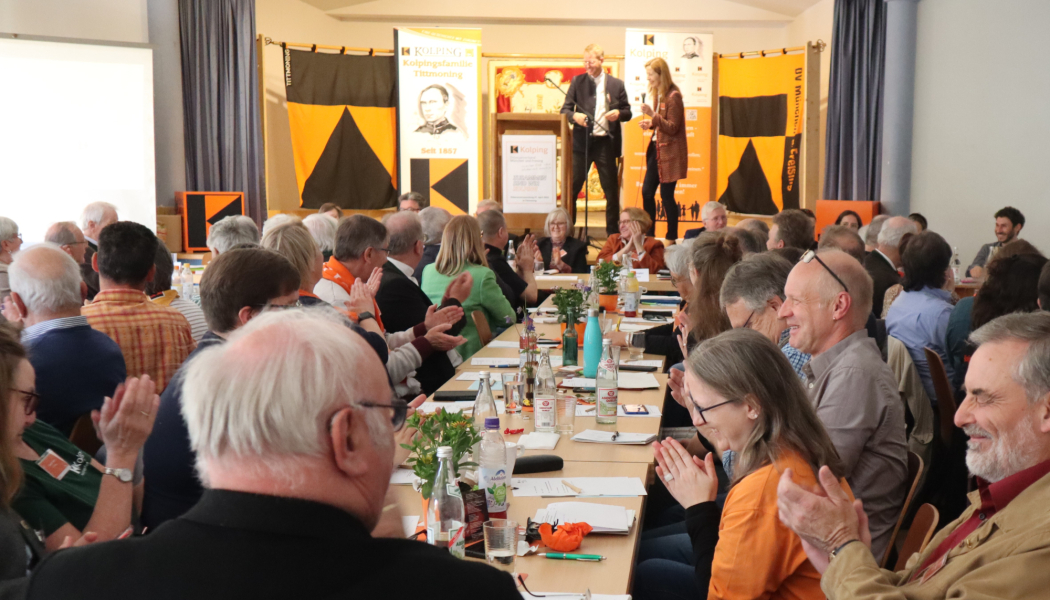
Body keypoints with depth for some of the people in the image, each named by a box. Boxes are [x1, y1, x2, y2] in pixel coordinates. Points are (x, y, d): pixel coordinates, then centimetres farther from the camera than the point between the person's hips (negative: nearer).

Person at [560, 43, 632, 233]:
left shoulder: (617, 84, 7)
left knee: (611, 190, 4)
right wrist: (574, 116, -18)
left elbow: (628, 112, 11)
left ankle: (613, 233, 14)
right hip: (581, 142, 0)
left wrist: (618, 113, -12)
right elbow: (565, 109, 4)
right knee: (572, 187, 0)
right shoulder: (577, 81, 7)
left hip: (606, 143, 0)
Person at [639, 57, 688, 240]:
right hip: (657, 147, 9)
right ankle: (648, 235, 16)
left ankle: (672, 237, 8)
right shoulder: (658, 94, 12)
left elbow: (672, 128, -19)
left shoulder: (673, 96, -16)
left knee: (666, 195, -3)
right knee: (647, 191, 8)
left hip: (669, 151, -9)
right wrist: (651, 124, 3)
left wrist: (652, 115, -27)